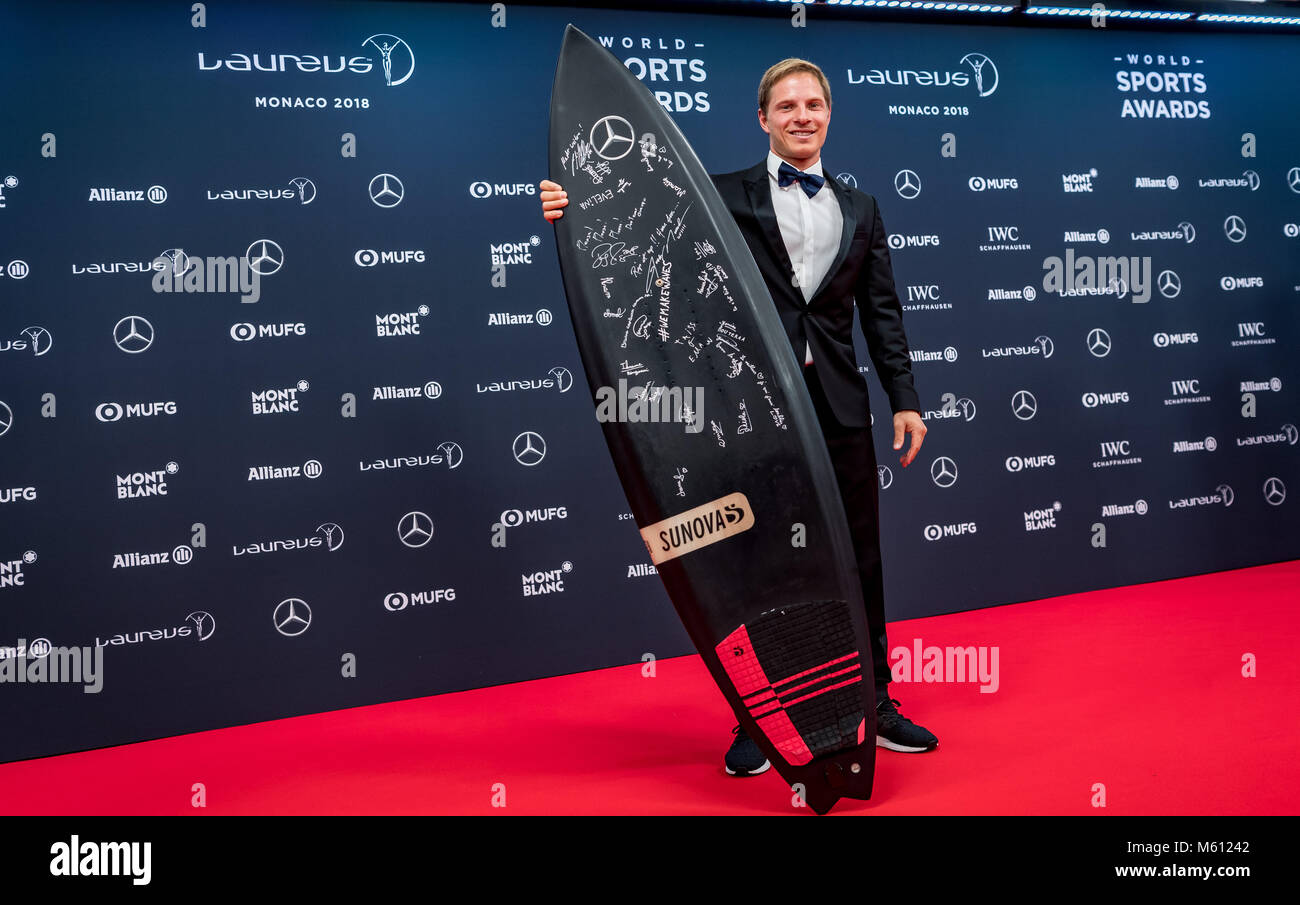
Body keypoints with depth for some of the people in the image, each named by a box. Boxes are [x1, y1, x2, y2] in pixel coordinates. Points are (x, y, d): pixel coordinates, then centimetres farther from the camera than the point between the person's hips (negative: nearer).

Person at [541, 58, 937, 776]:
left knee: (859, 563, 11)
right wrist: (578, 213, -20)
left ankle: (878, 708, 28)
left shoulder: (859, 208, 14)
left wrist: (904, 399, 5)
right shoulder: (724, 196, 3)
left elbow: (882, 312, 11)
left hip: (840, 408, 4)